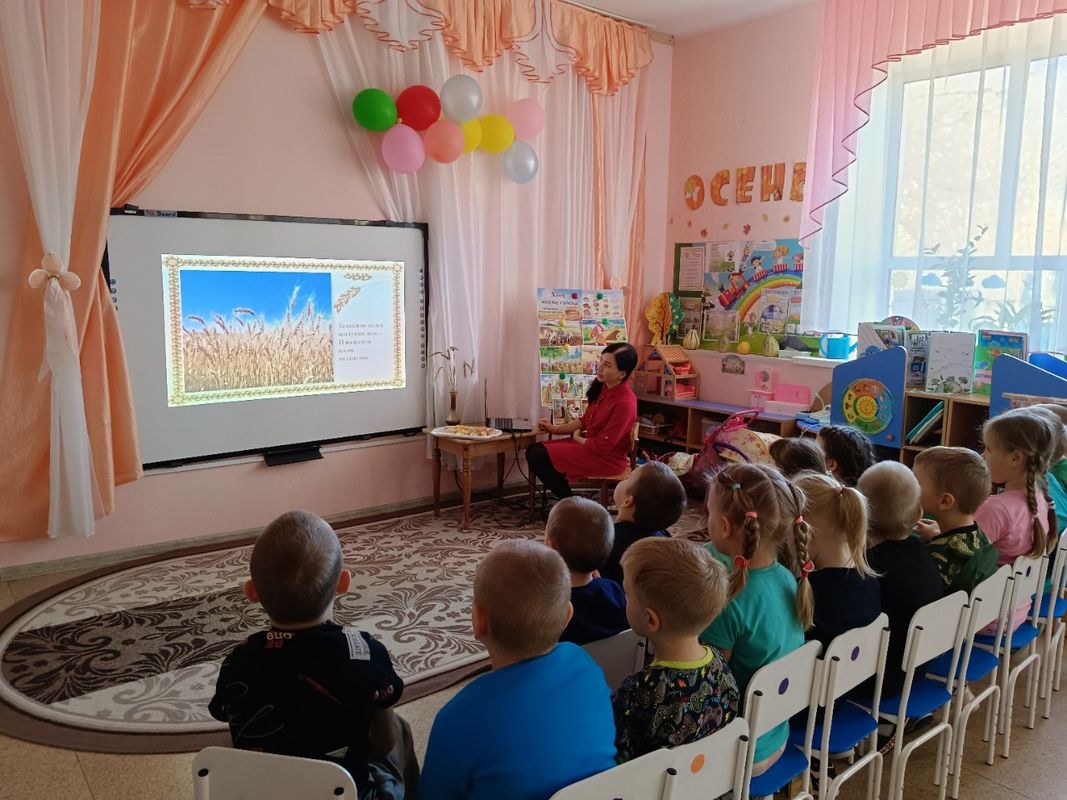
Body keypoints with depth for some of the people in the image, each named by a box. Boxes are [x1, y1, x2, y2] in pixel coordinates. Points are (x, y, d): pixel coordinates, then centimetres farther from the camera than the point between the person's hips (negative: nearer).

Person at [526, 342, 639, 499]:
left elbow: (602, 446, -23)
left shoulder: (624, 402, -27)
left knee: (539, 458, -15)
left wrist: (577, 438, -5)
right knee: (533, 451, 3)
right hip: (589, 443, 9)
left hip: (607, 458, -9)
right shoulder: (602, 386, 0)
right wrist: (555, 429, 9)